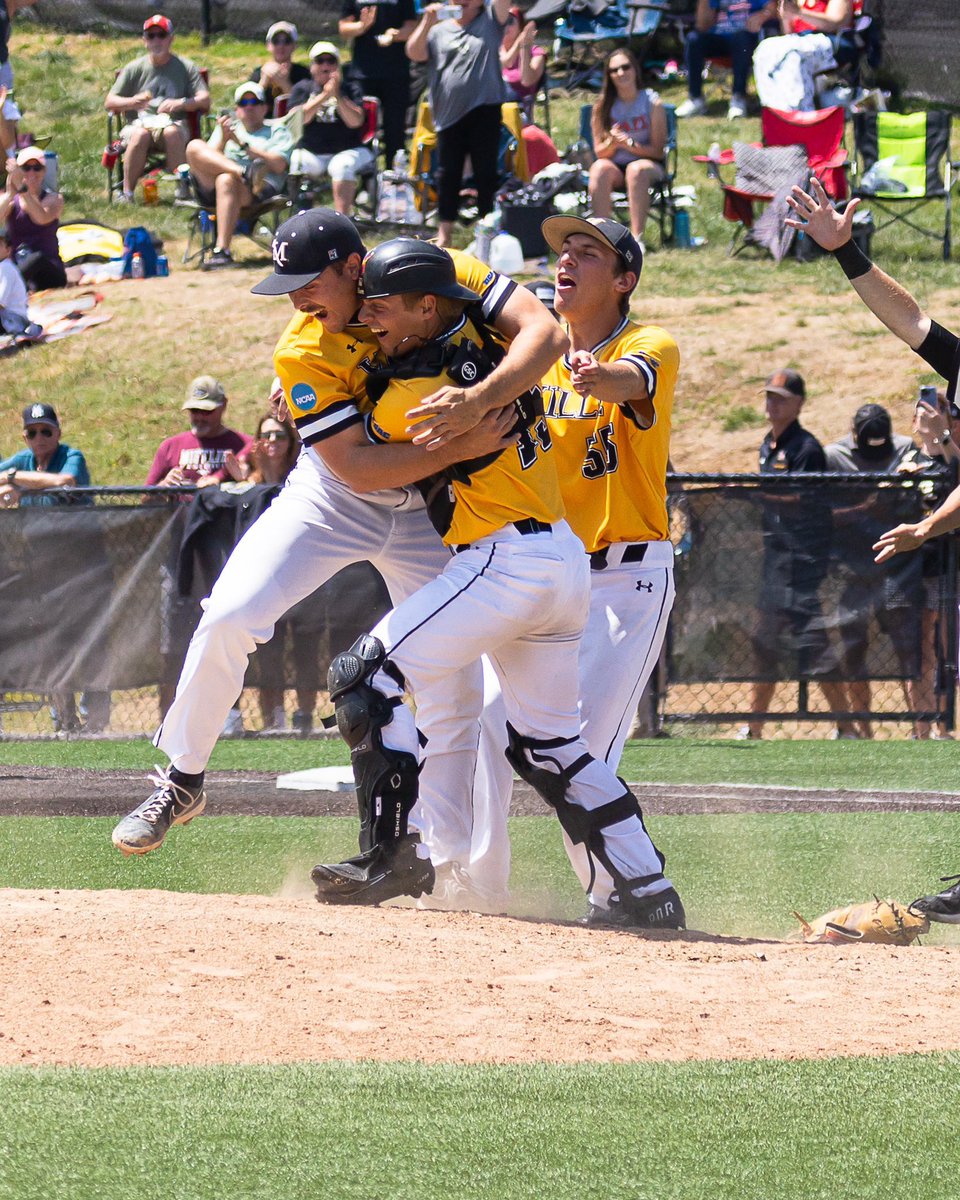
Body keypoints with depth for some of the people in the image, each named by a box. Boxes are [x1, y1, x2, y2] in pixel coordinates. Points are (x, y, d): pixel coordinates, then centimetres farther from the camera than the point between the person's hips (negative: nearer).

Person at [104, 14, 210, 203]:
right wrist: (131, 102, -12)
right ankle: (127, 193, -34)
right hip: (139, 124, 1)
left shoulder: (186, 68, 11)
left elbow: (204, 101, 2)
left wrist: (181, 103, -18)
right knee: (140, 135, -36)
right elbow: (109, 103, 9)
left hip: (172, 123, 0)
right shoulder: (134, 69, 12)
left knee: (172, 132, -38)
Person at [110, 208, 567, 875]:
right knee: (228, 619, -17)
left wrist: (476, 400, -45)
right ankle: (182, 782, 2)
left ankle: (450, 862, 9)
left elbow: (543, 332, -29)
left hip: (430, 512, 1)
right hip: (333, 499, -1)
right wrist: (458, 448, -39)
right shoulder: (304, 355, -22)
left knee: (454, 694, -2)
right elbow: (355, 467, -26)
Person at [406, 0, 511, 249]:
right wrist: (427, 23, -8)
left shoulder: (489, 21, 10)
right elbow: (414, 53, 3)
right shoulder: (438, 30, 13)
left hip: (484, 110, -2)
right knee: (448, 174, 6)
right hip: (449, 114, 2)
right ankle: (444, 234, 13)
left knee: (486, 172, 0)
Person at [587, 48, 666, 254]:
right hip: (615, 167, 2)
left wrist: (631, 144, -21)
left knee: (637, 169, -37)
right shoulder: (603, 106, 2)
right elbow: (599, 152, 2)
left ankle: (637, 236, -41)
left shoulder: (651, 103, -4)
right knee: (600, 168, -32)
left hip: (647, 163, -2)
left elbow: (658, 150, -5)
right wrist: (612, 143, -20)